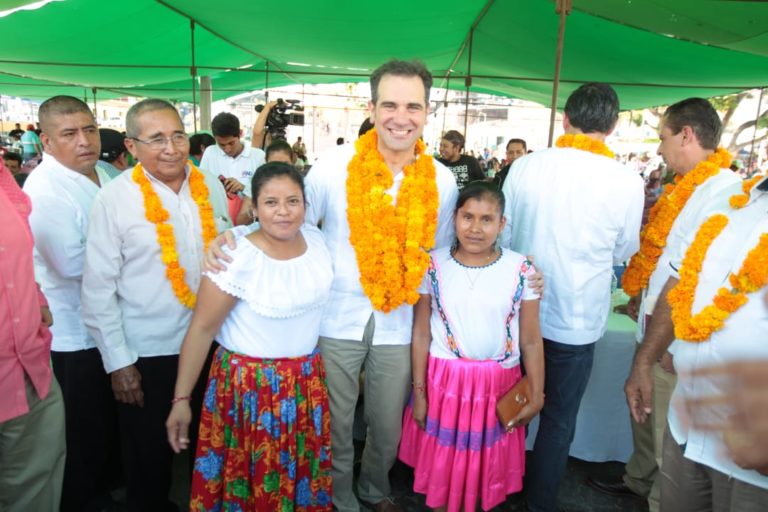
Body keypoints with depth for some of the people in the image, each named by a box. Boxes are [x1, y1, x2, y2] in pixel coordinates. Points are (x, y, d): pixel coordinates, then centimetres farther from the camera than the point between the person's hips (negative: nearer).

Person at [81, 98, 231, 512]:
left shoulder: (210, 187, -1)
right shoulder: (114, 199, -12)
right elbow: (98, 288, -9)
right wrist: (117, 362, -8)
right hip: (146, 353, -3)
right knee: (149, 455, 16)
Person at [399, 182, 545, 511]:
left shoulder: (521, 270, -7)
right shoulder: (433, 265, -6)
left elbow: (531, 340, -2)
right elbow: (421, 333, -3)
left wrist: (536, 395, 0)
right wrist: (418, 390, -2)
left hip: (497, 385, 0)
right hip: (443, 382, 0)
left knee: (486, 466, 15)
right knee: (440, 464, 13)